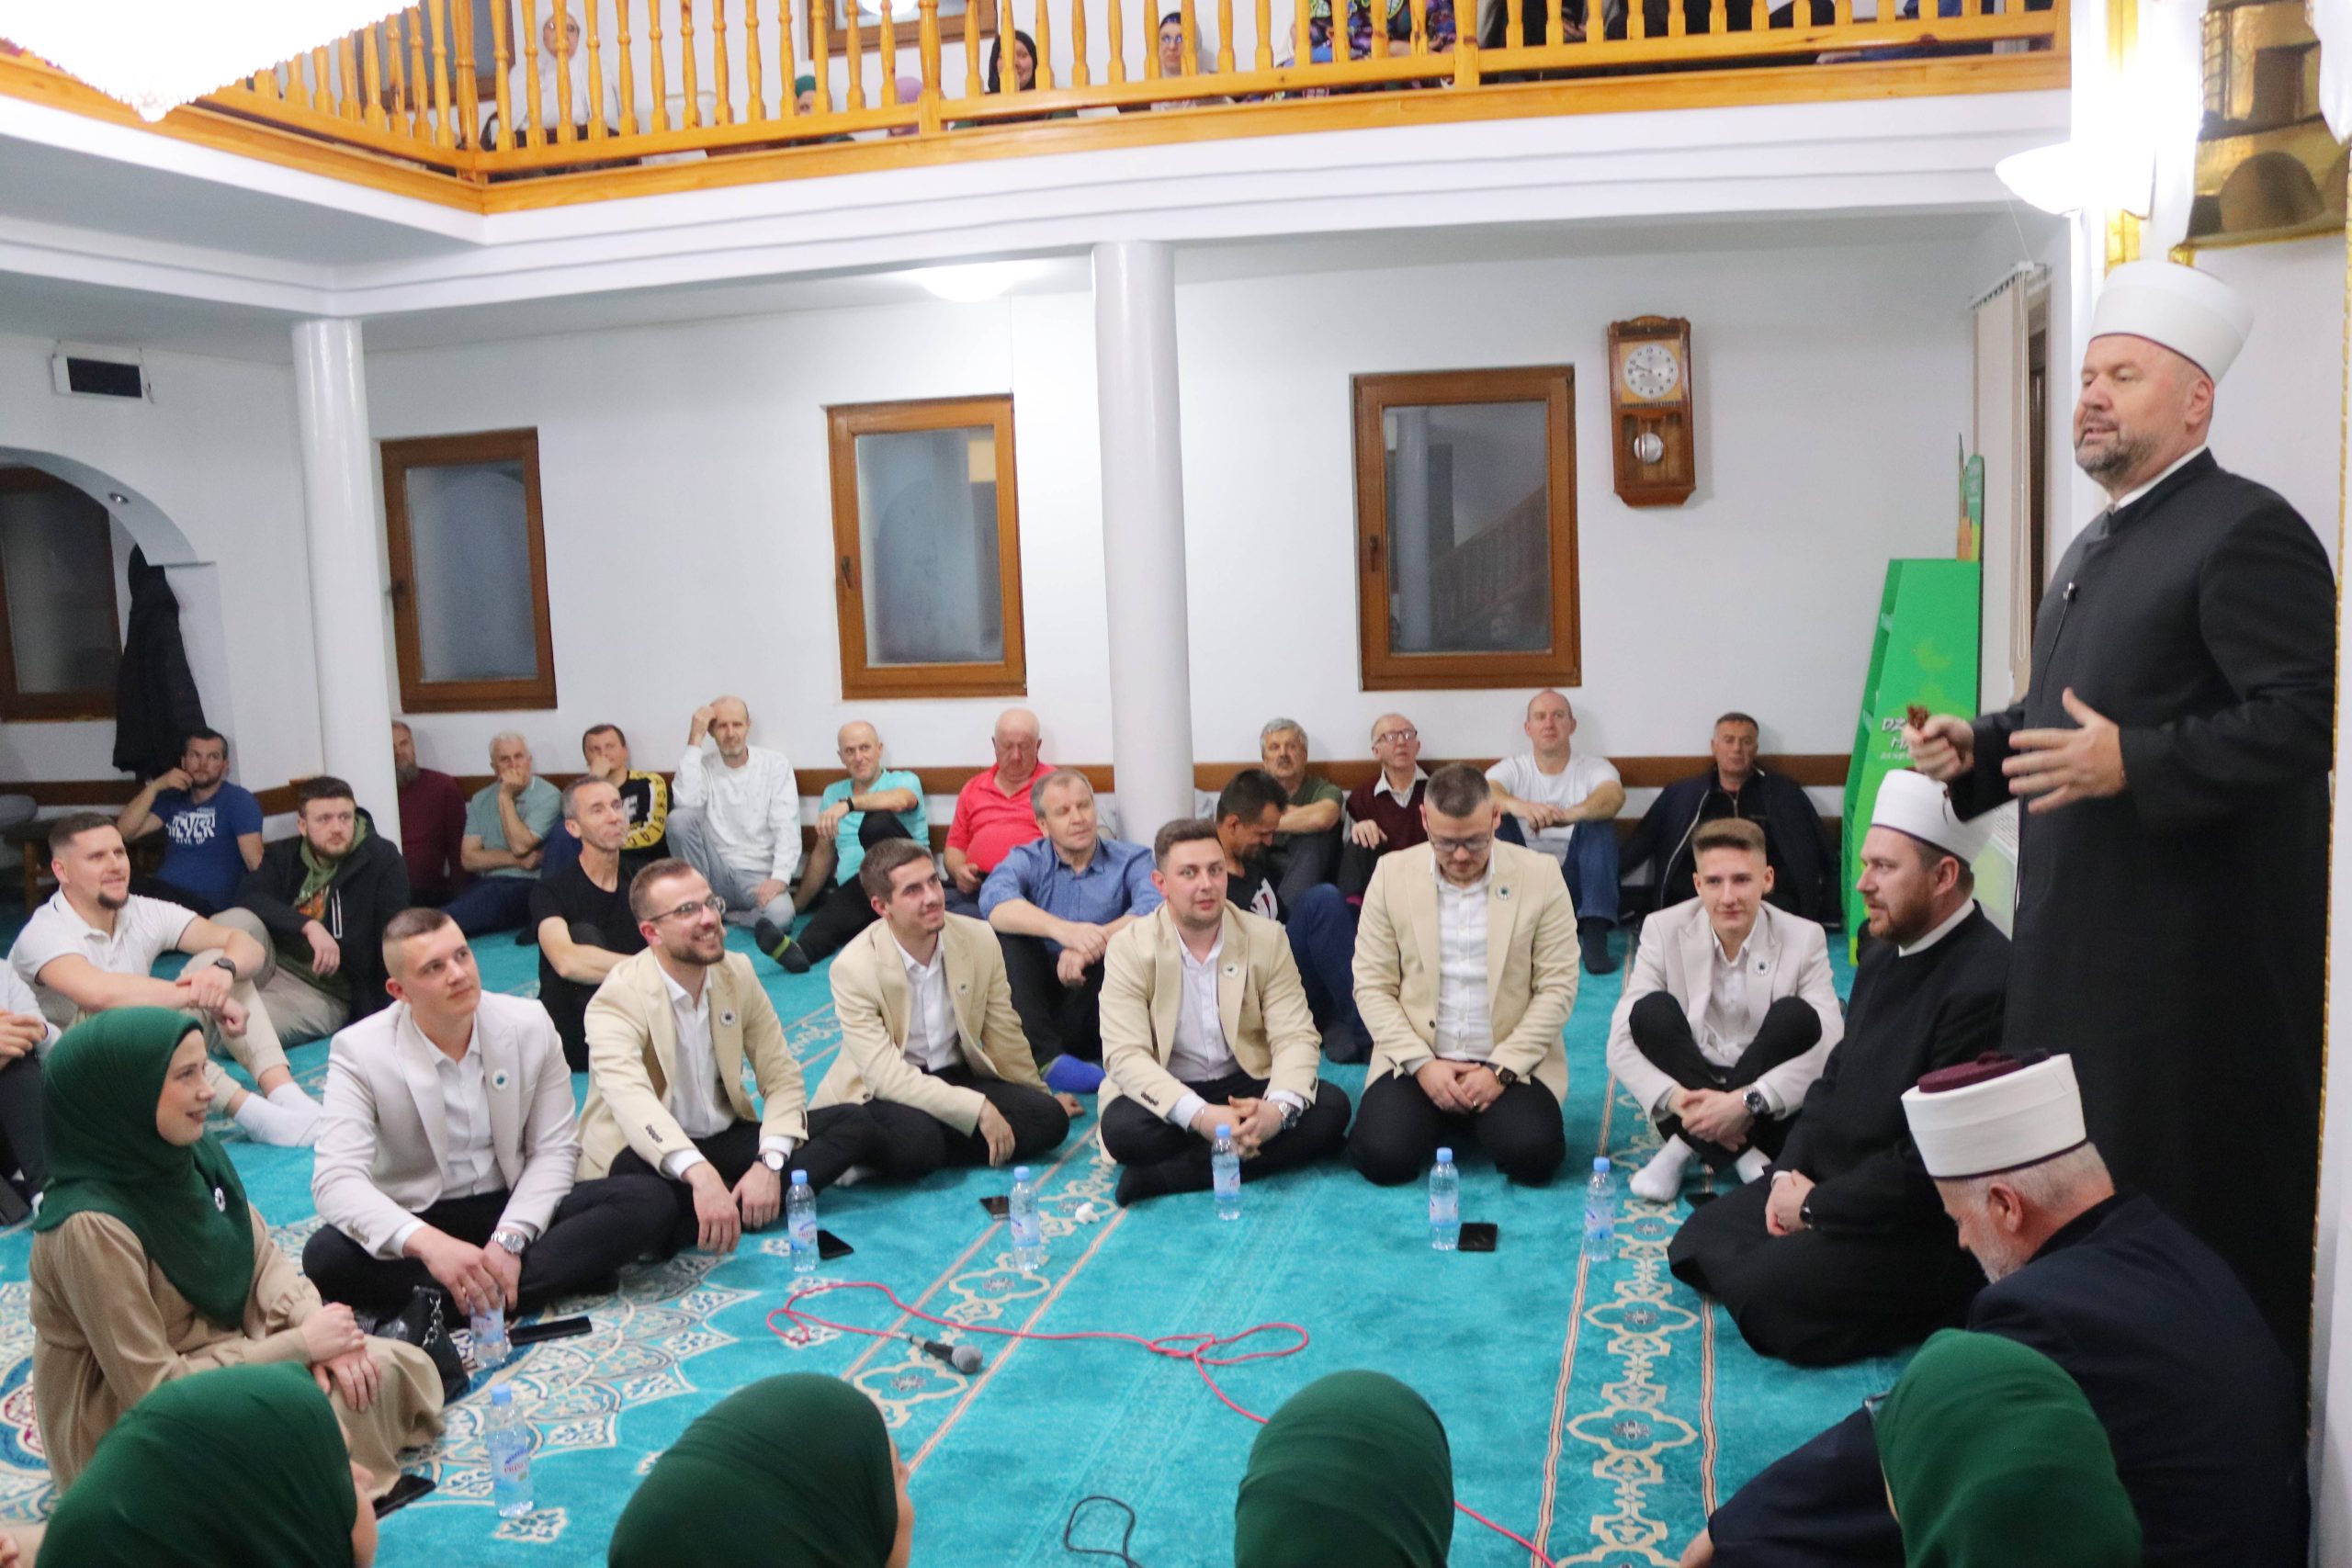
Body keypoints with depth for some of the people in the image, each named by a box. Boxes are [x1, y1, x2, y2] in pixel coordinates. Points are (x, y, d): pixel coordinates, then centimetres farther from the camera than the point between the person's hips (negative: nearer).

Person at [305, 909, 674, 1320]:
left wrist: (510, 1239, -23)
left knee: (648, 1200, -22)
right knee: (325, 1257, -34)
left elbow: (555, 1150, -5)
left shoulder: (530, 1023, -6)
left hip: (514, 1209, 2)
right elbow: (336, 1179, -24)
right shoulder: (359, 1051, -13)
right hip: (417, 1220, -2)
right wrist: (428, 1244, -42)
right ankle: (558, 1274, -30)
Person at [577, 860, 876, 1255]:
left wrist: (770, 1163, -20)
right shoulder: (617, 999, -17)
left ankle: (742, 1205, -25)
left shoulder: (738, 972, 1)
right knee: (632, 1183, -41)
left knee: (852, 1123, -12)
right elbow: (630, 1099, -36)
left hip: (726, 1141, 6)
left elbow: (782, 1077, -1)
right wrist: (699, 1175, -53)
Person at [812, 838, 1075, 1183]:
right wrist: (978, 1109, -28)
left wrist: (1041, 1096, 20)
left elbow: (1003, 1033, 8)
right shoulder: (853, 967, -19)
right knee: (916, 1140, -40)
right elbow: (884, 1074, -23)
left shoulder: (980, 938, -7)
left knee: (1049, 1119, -18)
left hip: (957, 1076, 7)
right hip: (884, 1092, -7)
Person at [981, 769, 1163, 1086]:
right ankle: (1048, 1056, -32)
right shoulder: (1027, 861, 4)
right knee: (1005, 932, -22)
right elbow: (994, 903, -20)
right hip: (1036, 1001, 1)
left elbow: (1155, 910, -19)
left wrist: (1089, 945, -35)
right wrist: (1063, 930, -38)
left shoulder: (1131, 860, 4)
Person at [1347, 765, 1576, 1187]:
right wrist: (1421, 1064, -12)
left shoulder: (1540, 875, -4)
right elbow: (1372, 986, -1)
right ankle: (1445, 1121, 12)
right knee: (1382, 1157, -21)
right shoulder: (1393, 874, -2)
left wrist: (1503, 1069, -13)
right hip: (1416, 1060, 1)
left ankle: (1484, 1117, 10)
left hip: (1512, 1061, -1)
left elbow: (1556, 987, -4)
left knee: (1534, 1156, -25)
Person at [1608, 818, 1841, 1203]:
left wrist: (1747, 1101, -31)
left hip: (1765, 1109, 0)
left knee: (1797, 1016, -26)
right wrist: (1676, 1099, -30)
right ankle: (1744, 1156, -25)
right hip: (1687, 1096, 0)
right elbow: (1621, 1044, -12)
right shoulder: (1664, 931, -7)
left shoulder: (1805, 939, -8)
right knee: (1651, 1011, -25)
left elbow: (1831, 1047, -19)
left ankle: (1686, 1148, -20)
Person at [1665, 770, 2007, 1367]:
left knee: (1766, 1294, -22)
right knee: (1698, 1243, 5)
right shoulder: (1884, 952, 7)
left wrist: (1816, 1205, -16)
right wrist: (1790, 1170, -2)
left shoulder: (1985, 981, -25)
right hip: (1829, 1181, 9)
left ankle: (1945, 1307, 1)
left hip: (1928, 1222, -9)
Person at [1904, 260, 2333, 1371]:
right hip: (2083, 929, 10)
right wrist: (1978, 747, 8)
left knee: (2188, 1196, 1)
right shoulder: (2098, 546, 17)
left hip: (2192, 945, -9)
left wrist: (2131, 763, -28)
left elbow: (2307, 716, -22)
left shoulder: (2244, 531, -13)